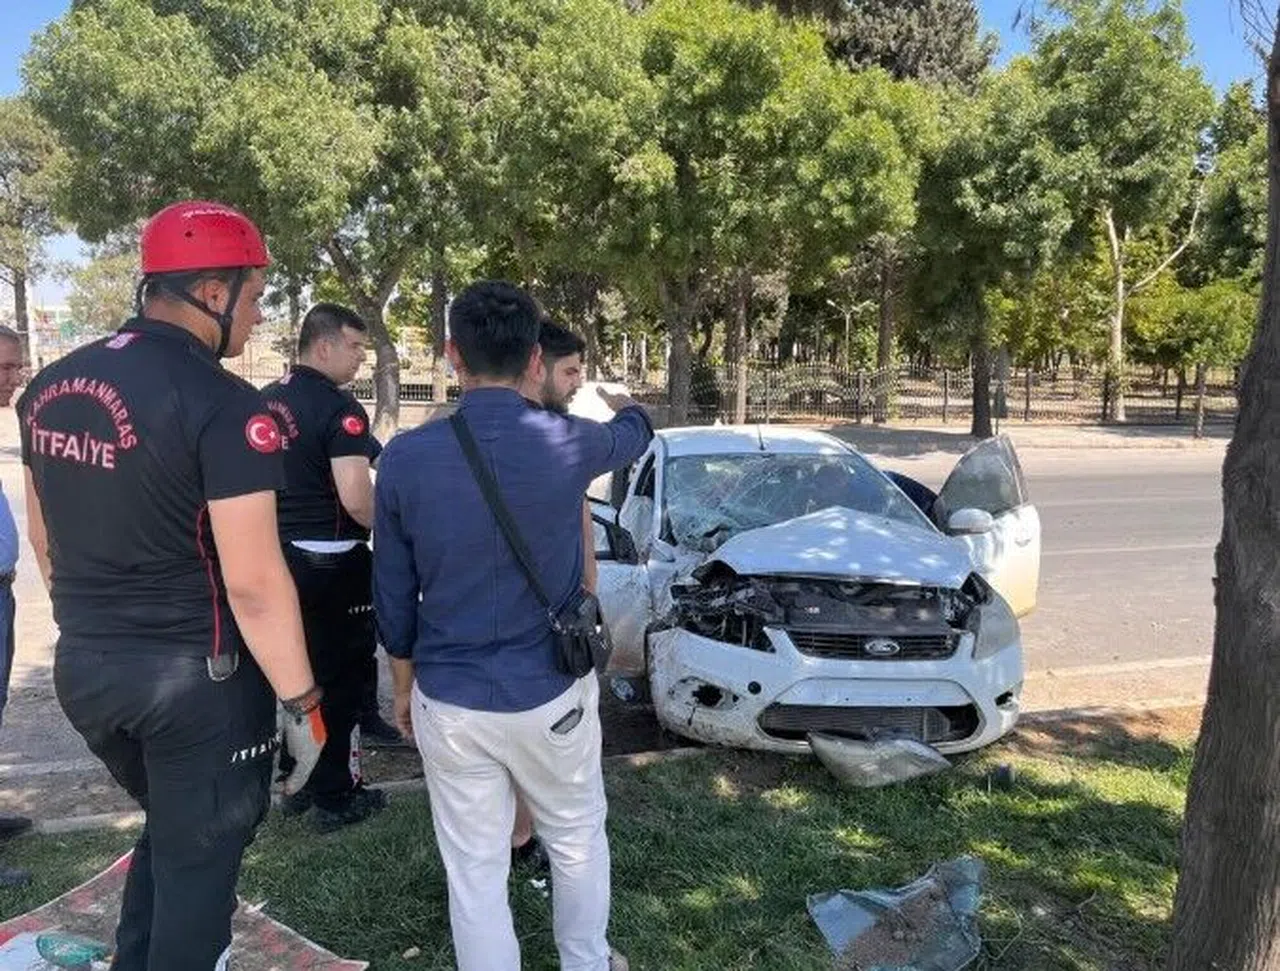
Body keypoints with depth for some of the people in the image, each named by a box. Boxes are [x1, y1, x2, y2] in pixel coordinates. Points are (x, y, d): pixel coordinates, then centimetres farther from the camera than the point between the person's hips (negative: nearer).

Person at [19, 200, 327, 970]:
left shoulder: (50, 387, 4)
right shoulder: (223, 403, -20)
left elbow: (45, 540, 14)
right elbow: (253, 581, -22)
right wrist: (302, 701, -13)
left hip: (84, 667, 7)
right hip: (194, 675, -7)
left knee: (169, 834, 29)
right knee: (198, 862, 13)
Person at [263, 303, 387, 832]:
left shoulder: (267, 401, 8)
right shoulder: (338, 408, -18)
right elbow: (356, 498, -26)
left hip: (281, 553, 8)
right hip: (331, 561, -8)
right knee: (339, 677, 5)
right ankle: (335, 797, 16)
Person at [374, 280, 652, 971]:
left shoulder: (405, 456, -11)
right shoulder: (568, 444, -13)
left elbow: (392, 596, -1)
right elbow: (636, 432, 13)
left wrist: (404, 687, 14)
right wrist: (610, 397, 36)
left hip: (448, 702, 0)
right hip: (552, 693, 0)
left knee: (474, 872, 14)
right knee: (578, 838, 24)